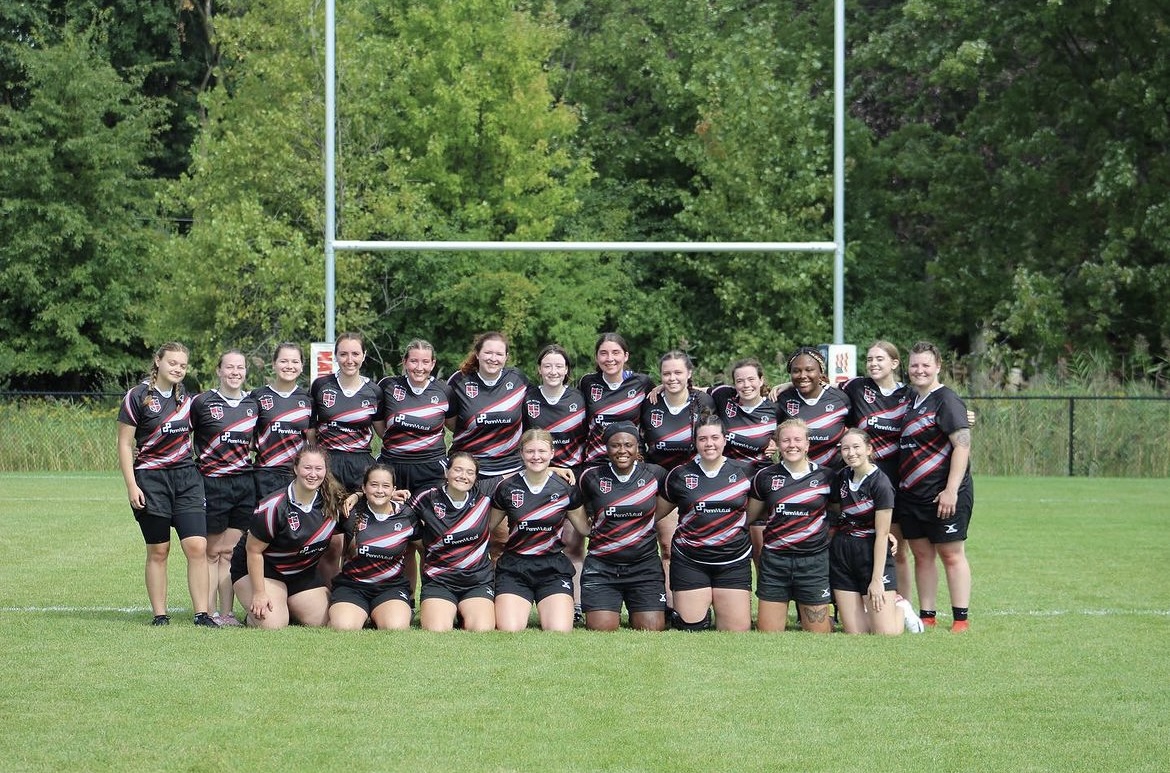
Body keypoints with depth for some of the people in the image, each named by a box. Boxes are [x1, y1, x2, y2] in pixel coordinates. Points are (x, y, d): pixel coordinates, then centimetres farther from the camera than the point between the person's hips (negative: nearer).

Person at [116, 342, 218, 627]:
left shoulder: (185, 398, 11)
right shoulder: (137, 397, -4)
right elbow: (125, 444, -4)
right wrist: (131, 486, -11)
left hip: (186, 477, 4)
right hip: (151, 478, -4)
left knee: (197, 547, -8)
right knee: (158, 551, 2)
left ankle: (202, 614, -5)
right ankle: (160, 615, 10)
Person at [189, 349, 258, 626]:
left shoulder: (254, 404, 9)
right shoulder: (202, 402, -3)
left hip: (245, 484, 3)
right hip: (212, 484, -3)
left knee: (231, 552, 6)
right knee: (212, 552, 1)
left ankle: (227, 612, 9)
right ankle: (208, 612, 5)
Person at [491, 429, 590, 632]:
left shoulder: (565, 489, 0)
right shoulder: (507, 488, 0)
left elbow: (585, 528, 9)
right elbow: (488, 526, 12)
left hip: (554, 569, 0)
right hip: (514, 568, 0)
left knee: (560, 631, -19)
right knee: (509, 631, -20)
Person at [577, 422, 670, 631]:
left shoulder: (654, 474, 0)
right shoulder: (592, 477, -1)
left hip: (645, 566, 1)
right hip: (601, 566, -1)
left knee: (652, 630, -8)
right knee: (601, 629, -12)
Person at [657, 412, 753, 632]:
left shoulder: (743, 472, 4)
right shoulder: (680, 475, 3)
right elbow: (657, 513, 13)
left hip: (734, 562, 1)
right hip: (690, 562, -1)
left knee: (738, 630, -5)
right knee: (691, 630, -5)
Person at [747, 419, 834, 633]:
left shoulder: (826, 477, 0)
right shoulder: (765, 477, 2)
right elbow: (750, 515, 14)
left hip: (814, 559, -1)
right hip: (774, 559, 1)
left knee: (818, 635, 2)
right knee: (769, 635, 2)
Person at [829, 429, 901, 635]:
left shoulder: (880, 483, -13)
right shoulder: (841, 478, 5)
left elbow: (882, 534, -14)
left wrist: (877, 579, -16)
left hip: (873, 555, -5)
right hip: (842, 555, 5)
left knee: (887, 633, -10)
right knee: (855, 633, -2)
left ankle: (899, 605, 20)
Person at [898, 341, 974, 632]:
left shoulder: (946, 401, -10)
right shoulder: (910, 401, 15)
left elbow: (962, 446, -17)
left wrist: (951, 490, -21)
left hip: (943, 496, -8)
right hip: (911, 495, 8)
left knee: (951, 554, -2)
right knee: (922, 554, 10)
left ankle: (960, 619, 1)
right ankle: (926, 617, 15)